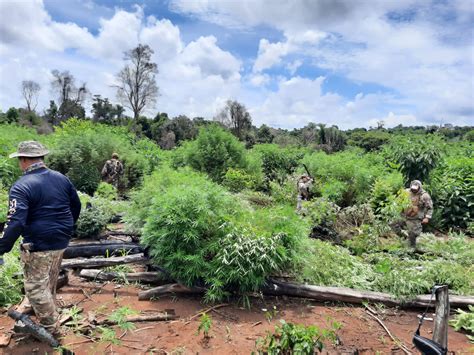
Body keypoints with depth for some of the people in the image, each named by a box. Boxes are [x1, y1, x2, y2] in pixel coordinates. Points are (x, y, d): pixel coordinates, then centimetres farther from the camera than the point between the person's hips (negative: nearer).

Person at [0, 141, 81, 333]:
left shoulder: (21, 186, -18)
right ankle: (40, 308, 47)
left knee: (36, 286, 9)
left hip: (39, 245, -7)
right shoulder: (61, 178, 2)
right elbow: (76, 206, 13)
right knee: (49, 280, 25)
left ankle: (50, 325, 19)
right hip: (61, 241, 8)